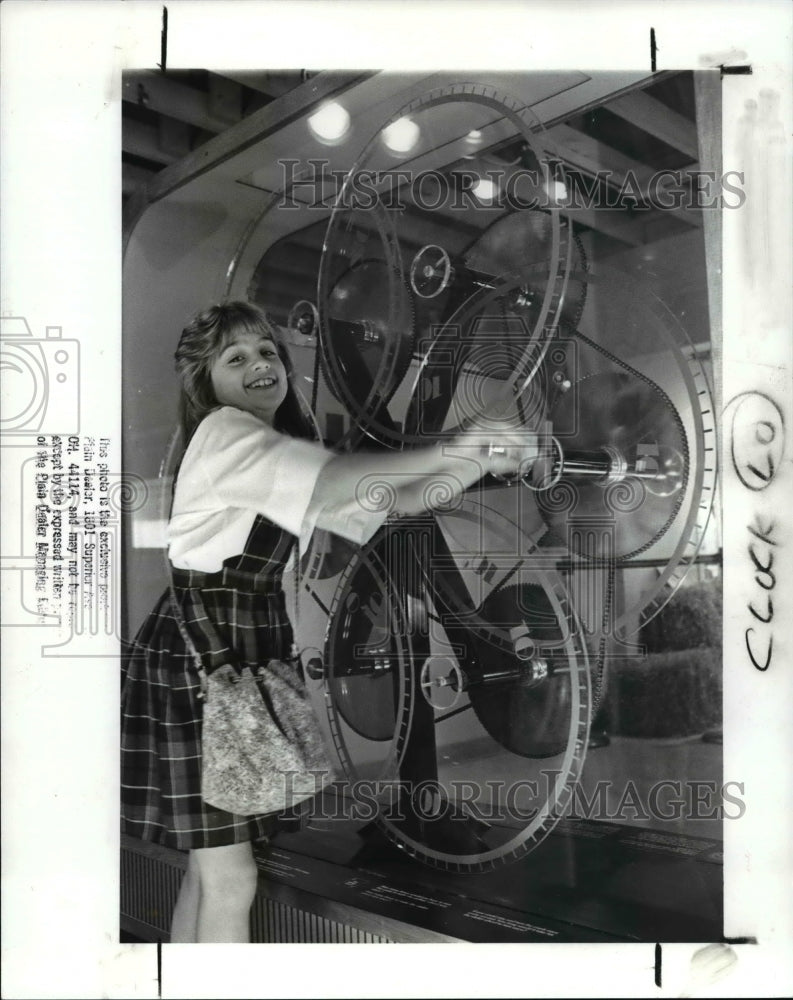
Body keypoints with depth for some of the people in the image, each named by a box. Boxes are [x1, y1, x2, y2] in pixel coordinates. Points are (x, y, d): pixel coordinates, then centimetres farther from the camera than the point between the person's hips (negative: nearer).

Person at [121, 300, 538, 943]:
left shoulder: (284, 450, 17)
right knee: (231, 878, -1)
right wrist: (447, 451, -24)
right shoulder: (222, 432, -10)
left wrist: (483, 461, -4)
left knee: (210, 864, 16)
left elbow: (388, 504, 8)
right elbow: (329, 483, -27)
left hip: (252, 652, 9)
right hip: (197, 654, -9)